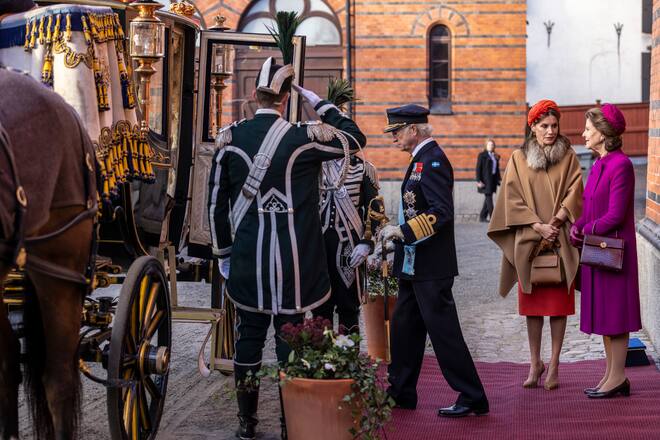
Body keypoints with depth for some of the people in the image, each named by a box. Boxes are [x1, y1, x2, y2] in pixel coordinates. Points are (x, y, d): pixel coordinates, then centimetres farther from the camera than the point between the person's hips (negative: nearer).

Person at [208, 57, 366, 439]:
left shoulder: (230, 138, 0)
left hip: (247, 260, 3)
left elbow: (217, 202, 5)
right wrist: (318, 102, 11)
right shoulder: (302, 138, -10)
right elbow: (356, 138, 6)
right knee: (289, 340, 4)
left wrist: (223, 252, 15)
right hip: (292, 262, -3)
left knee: (249, 337, 11)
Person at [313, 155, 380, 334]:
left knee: (349, 307, 5)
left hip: (350, 247, -2)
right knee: (320, 306, 5)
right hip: (319, 244, 2)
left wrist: (366, 243, -10)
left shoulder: (364, 169, 1)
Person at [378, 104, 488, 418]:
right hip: (414, 265, 10)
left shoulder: (432, 160, -16)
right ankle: (401, 393, 25)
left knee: (443, 331, -5)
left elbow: (441, 212, -24)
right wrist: (395, 234, 16)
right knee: (404, 328, 15)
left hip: (430, 268, -10)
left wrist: (403, 231, -24)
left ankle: (472, 398, 1)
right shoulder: (421, 160, 15)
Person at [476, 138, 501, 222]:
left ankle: (482, 217, 15)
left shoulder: (495, 156, 15)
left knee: (488, 199, 8)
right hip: (486, 180, -7)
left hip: (493, 180, 7)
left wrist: (499, 179, 12)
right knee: (489, 198, -8)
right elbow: (478, 168, -7)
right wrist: (479, 181, -14)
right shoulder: (482, 155, -3)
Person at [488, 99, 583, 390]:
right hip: (528, 242, 0)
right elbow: (513, 198, -1)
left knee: (559, 304, 0)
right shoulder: (519, 159, 5)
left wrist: (556, 221, -16)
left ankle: (554, 364, 6)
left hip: (560, 242, 0)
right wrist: (538, 226, -12)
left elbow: (574, 194, -2)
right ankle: (535, 363, 13)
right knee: (532, 304, 4)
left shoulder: (568, 158, 6)